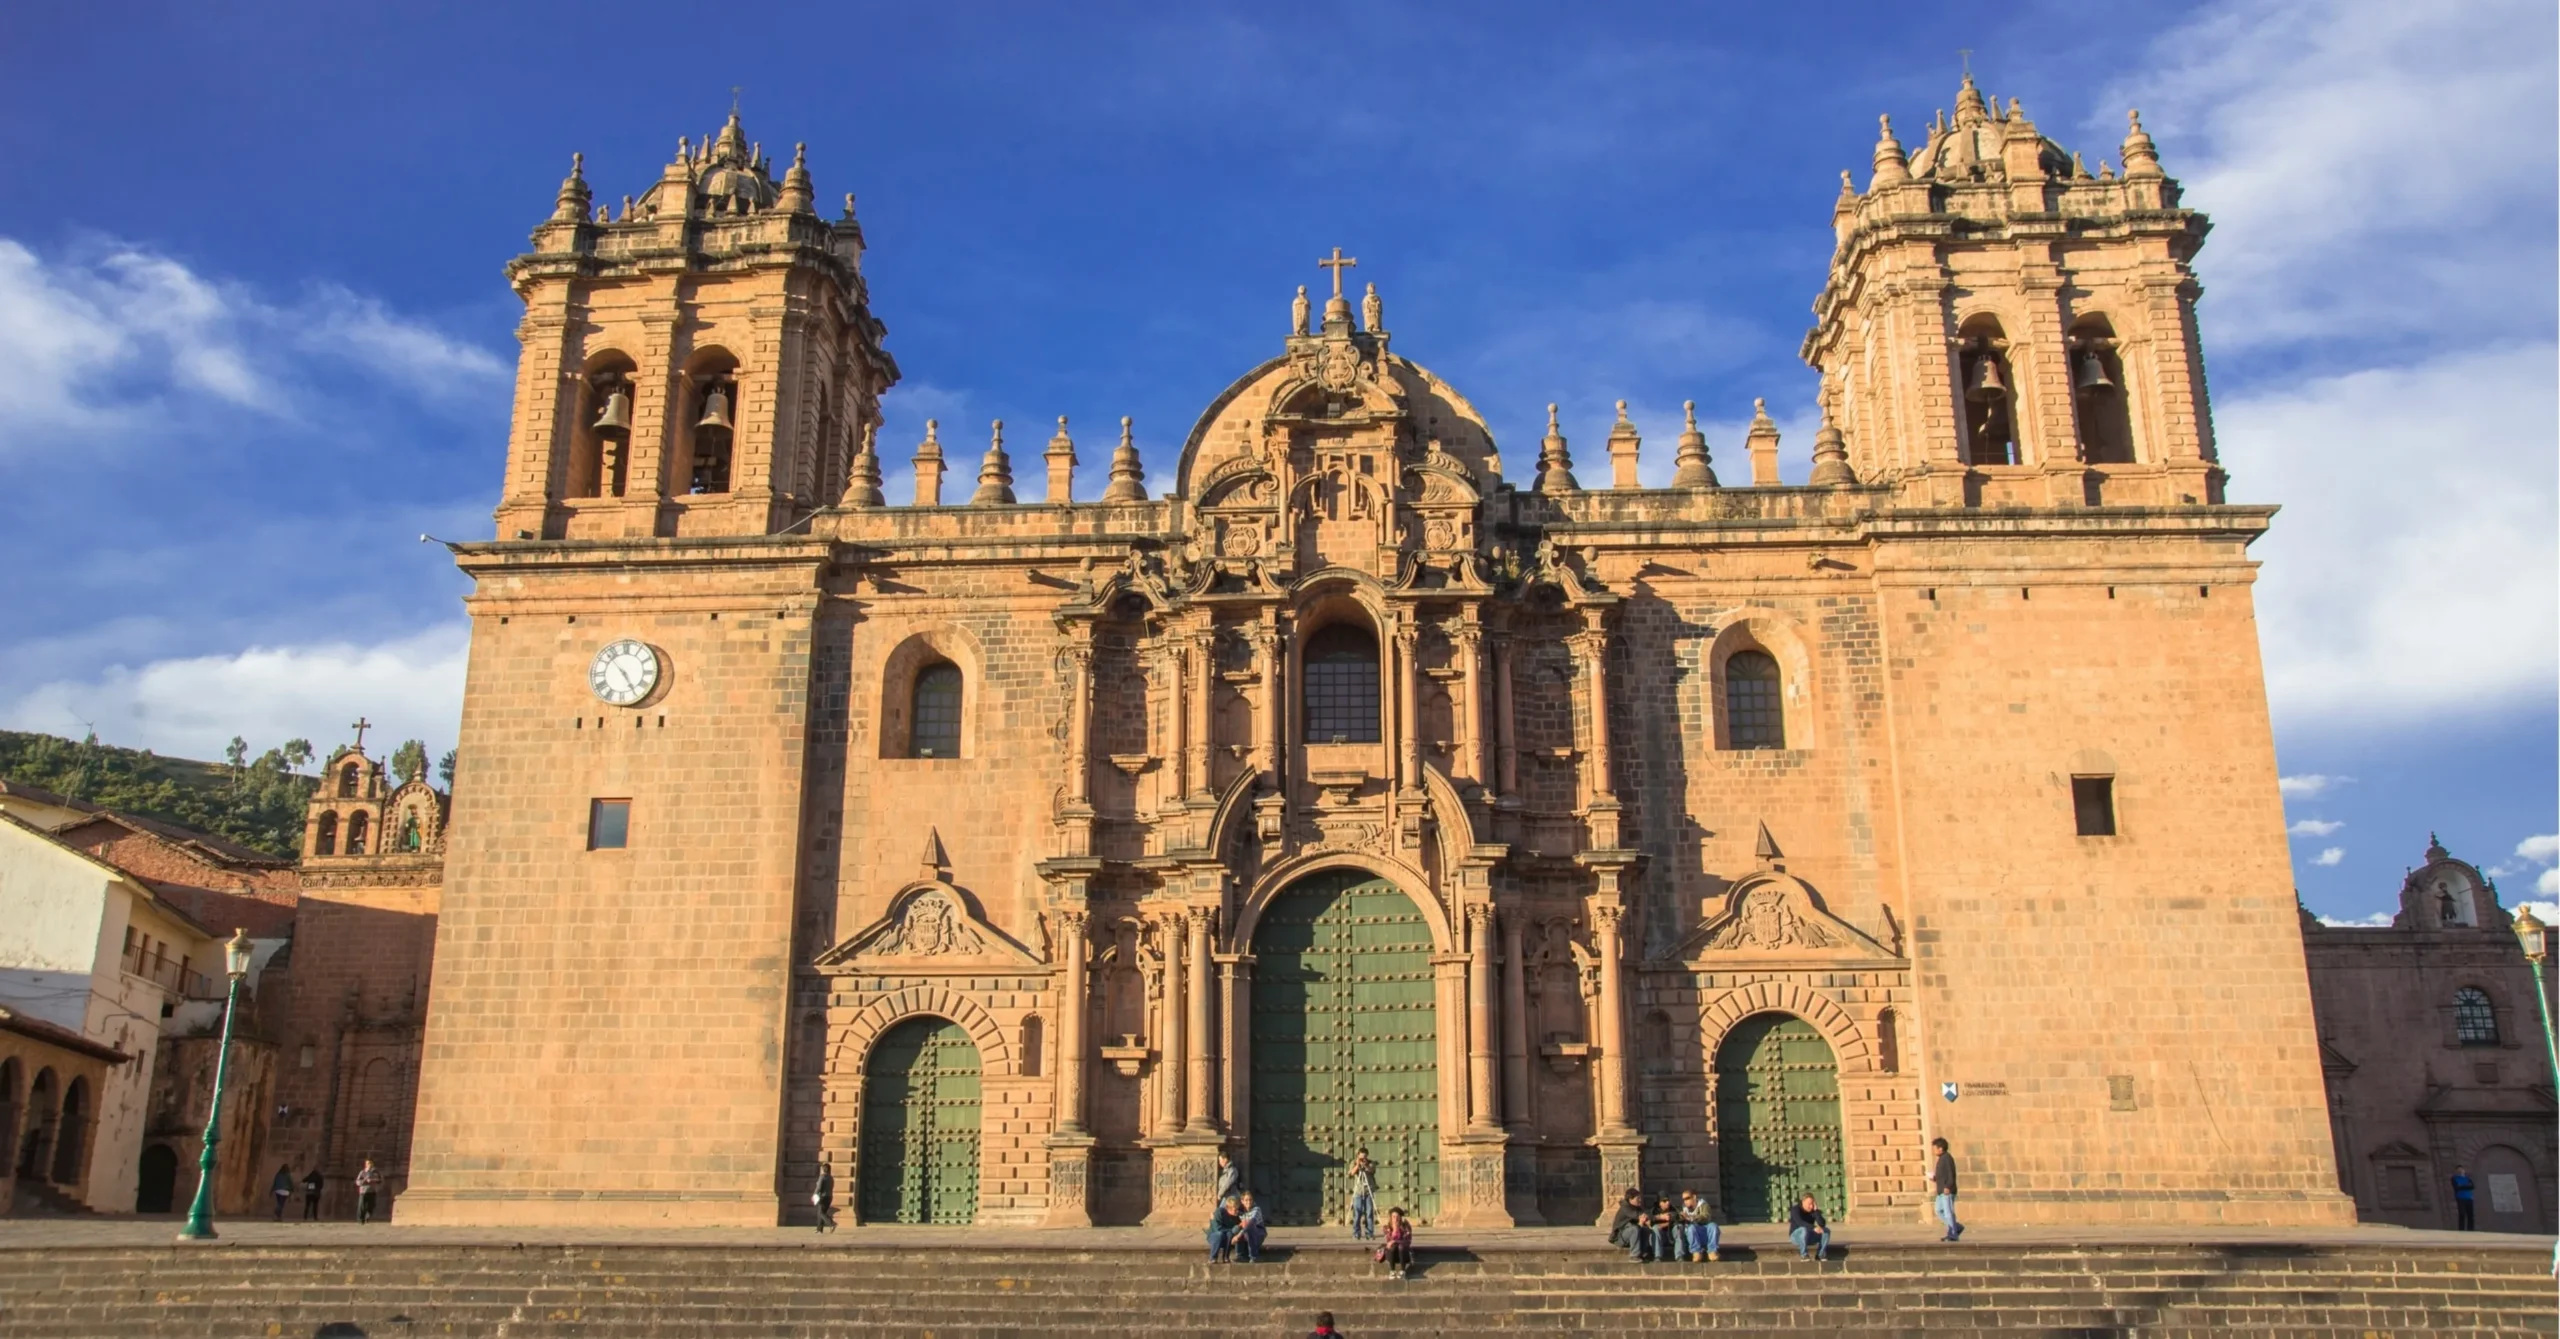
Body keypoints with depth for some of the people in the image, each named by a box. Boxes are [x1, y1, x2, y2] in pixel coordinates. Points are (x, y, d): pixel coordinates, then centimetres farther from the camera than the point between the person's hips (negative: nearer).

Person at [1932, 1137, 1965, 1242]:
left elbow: (1951, 1174, -19)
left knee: (1948, 1212, -8)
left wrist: (1948, 1187, -27)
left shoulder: (1947, 1158, -11)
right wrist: (1935, 1178, 12)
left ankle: (1953, 1234, -5)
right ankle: (1957, 1227, 14)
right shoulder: (1942, 1158, 18)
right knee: (1939, 1211, 10)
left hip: (1947, 1191, -10)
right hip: (1942, 1191, 10)